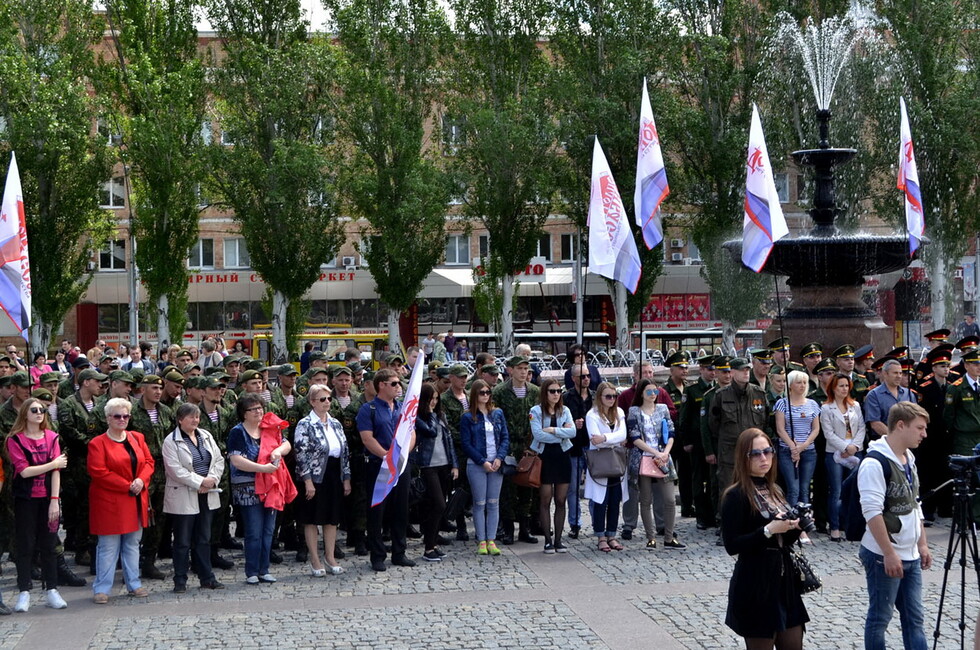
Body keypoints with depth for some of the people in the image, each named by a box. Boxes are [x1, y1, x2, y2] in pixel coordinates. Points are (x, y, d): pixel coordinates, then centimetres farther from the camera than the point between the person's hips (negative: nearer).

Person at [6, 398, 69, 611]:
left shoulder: (51, 437, 4)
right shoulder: (15, 439, -4)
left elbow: (56, 471, -1)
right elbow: (24, 471, -12)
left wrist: (55, 500, -8)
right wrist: (53, 464, -11)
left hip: (48, 498, 2)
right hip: (26, 499, -2)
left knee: (49, 544, 6)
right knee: (25, 545, 2)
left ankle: (52, 591, 11)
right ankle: (24, 592, 8)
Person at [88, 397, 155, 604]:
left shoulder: (137, 438, 9)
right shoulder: (97, 443, -8)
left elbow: (148, 462, 9)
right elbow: (98, 472, -15)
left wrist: (141, 480, -12)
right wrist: (127, 486, -15)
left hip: (136, 501, 5)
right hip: (109, 502, -5)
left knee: (133, 544, 13)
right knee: (108, 547, -1)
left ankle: (134, 584, 22)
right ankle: (102, 589, 6)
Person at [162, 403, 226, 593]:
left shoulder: (206, 436, 10)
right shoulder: (171, 441, -9)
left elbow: (219, 461, 8)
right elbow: (175, 470, -17)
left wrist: (211, 480, -9)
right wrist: (200, 482, -17)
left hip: (207, 496, 6)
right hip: (183, 497, -5)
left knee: (204, 539, 12)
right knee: (182, 541, 2)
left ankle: (207, 577, 18)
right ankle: (180, 581, 10)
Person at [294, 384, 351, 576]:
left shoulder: (336, 423, 10)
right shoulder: (305, 425, -7)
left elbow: (345, 451, 13)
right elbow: (301, 454, -13)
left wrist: (346, 478, 8)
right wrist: (308, 481, -17)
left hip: (334, 475, 6)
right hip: (315, 477, -6)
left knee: (332, 518, 10)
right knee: (312, 519, 2)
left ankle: (330, 558, 19)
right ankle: (315, 561, 9)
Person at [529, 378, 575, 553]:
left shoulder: (565, 411, 9)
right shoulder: (536, 411, -3)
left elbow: (572, 432, -5)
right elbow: (538, 434, -16)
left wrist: (553, 430, -14)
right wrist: (562, 433, -9)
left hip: (562, 456, 4)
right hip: (545, 457, -4)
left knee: (561, 501, 4)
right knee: (545, 501, 0)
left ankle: (558, 540, 10)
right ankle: (548, 540, 6)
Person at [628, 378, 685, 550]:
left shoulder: (663, 409, 11)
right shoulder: (634, 412, 2)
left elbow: (671, 434, 8)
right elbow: (635, 439, -6)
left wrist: (665, 453, -9)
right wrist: (657, 453, -12)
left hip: (663, 459, 2)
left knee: (669, 500, -2)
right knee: (646, 501, 2)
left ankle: (669, 539, 6)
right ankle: (651, 538, 8)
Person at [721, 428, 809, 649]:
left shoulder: (774, 490, 11)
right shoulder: (736, 496, -12)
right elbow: (731, 545, -18)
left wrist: (795, 527, -1)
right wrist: (768, 530, -23)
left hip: (784, 580, 7)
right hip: (755, 586, -7)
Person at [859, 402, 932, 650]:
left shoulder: (909, 459, 11)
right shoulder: (875, 463, -18)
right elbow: (872, 513, -23)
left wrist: (922, 544, 16)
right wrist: (889, 554, -23)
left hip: (911, 555, 9)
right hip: (884, 556, -9)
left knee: (914, 618, 11)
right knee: (879, 618, 4)